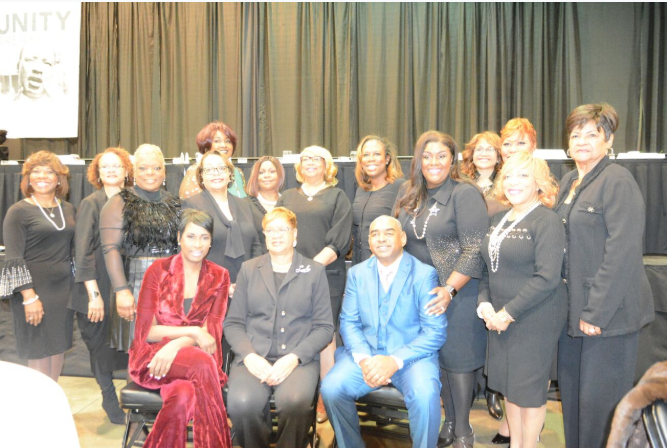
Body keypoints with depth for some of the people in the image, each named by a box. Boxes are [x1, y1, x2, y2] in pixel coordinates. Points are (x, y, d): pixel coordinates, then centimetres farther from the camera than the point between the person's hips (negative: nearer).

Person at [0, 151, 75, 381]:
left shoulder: (67, 209, 9)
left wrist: (76, 288, 11)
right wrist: (29, 297, -17)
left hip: (63, 289, 5)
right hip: (34, 291, -5)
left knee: (59, 349, 12)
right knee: (40, 354, 2)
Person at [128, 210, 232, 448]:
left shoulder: (219, 277, 5)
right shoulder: (158, 270, 0)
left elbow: (212, 330, -4)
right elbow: (145, 331, -4)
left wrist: (176, 344, -22)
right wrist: (193, 331, -15)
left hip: (196, 355, 1)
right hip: (152, 356, -1)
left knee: (183, 396, -34)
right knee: (202, 363, -33)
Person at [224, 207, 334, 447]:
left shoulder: (315, 271, 11)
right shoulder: (248, 269, 16)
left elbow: (324, 326, 5)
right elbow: (233, 323, 10)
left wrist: (294, 357, -11)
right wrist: (249, 355, -9)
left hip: (298, 359, -1)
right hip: (253, 358, 1)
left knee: (295, 402, -33)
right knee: (242, 403, -30)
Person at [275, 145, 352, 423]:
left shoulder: (337, 197, 10)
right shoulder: (287, 197, 19)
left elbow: (339, 241, -1)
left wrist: (314, 265, -14)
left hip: (326, 274, -2)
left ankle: (325, 400, 6)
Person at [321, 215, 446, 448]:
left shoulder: (424, 274, -4)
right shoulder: (357, 273, 9)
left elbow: (436, 331, -9)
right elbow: (348, 322, 5)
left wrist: (395, 361, -20)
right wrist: (363, 359, -14)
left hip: (412, 355, -3)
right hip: (366, 354, 3)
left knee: (425, 395, -32)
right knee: (331, 388, -21)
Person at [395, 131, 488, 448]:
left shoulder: (465, 194, -10)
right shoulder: (410, 199, 9)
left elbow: (474, 250, -16)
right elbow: (402, 244, 15)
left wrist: (449, 290, -23)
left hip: (456, 293, -5)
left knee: (455, 357, 3)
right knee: (436, 356, 13)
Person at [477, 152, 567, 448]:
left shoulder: (547, 221, -13)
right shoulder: (499, 220, 10)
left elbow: (547, 278, -20)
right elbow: (489, 268, 13)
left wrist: (509, 313, -18)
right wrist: (485, 304, -2)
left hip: (536, 318, -7)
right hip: (499, 318, 7)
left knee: (530, 386, 7)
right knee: (509, 384, 15)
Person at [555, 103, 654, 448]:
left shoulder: (618, 181, -12)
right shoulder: (567, 183, 13)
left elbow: (623, 253, -18)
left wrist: (596, 311, -19)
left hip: (608, 312, -7)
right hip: (573, 310, 8)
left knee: (600, 403, 1)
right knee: (571, 393, 15)